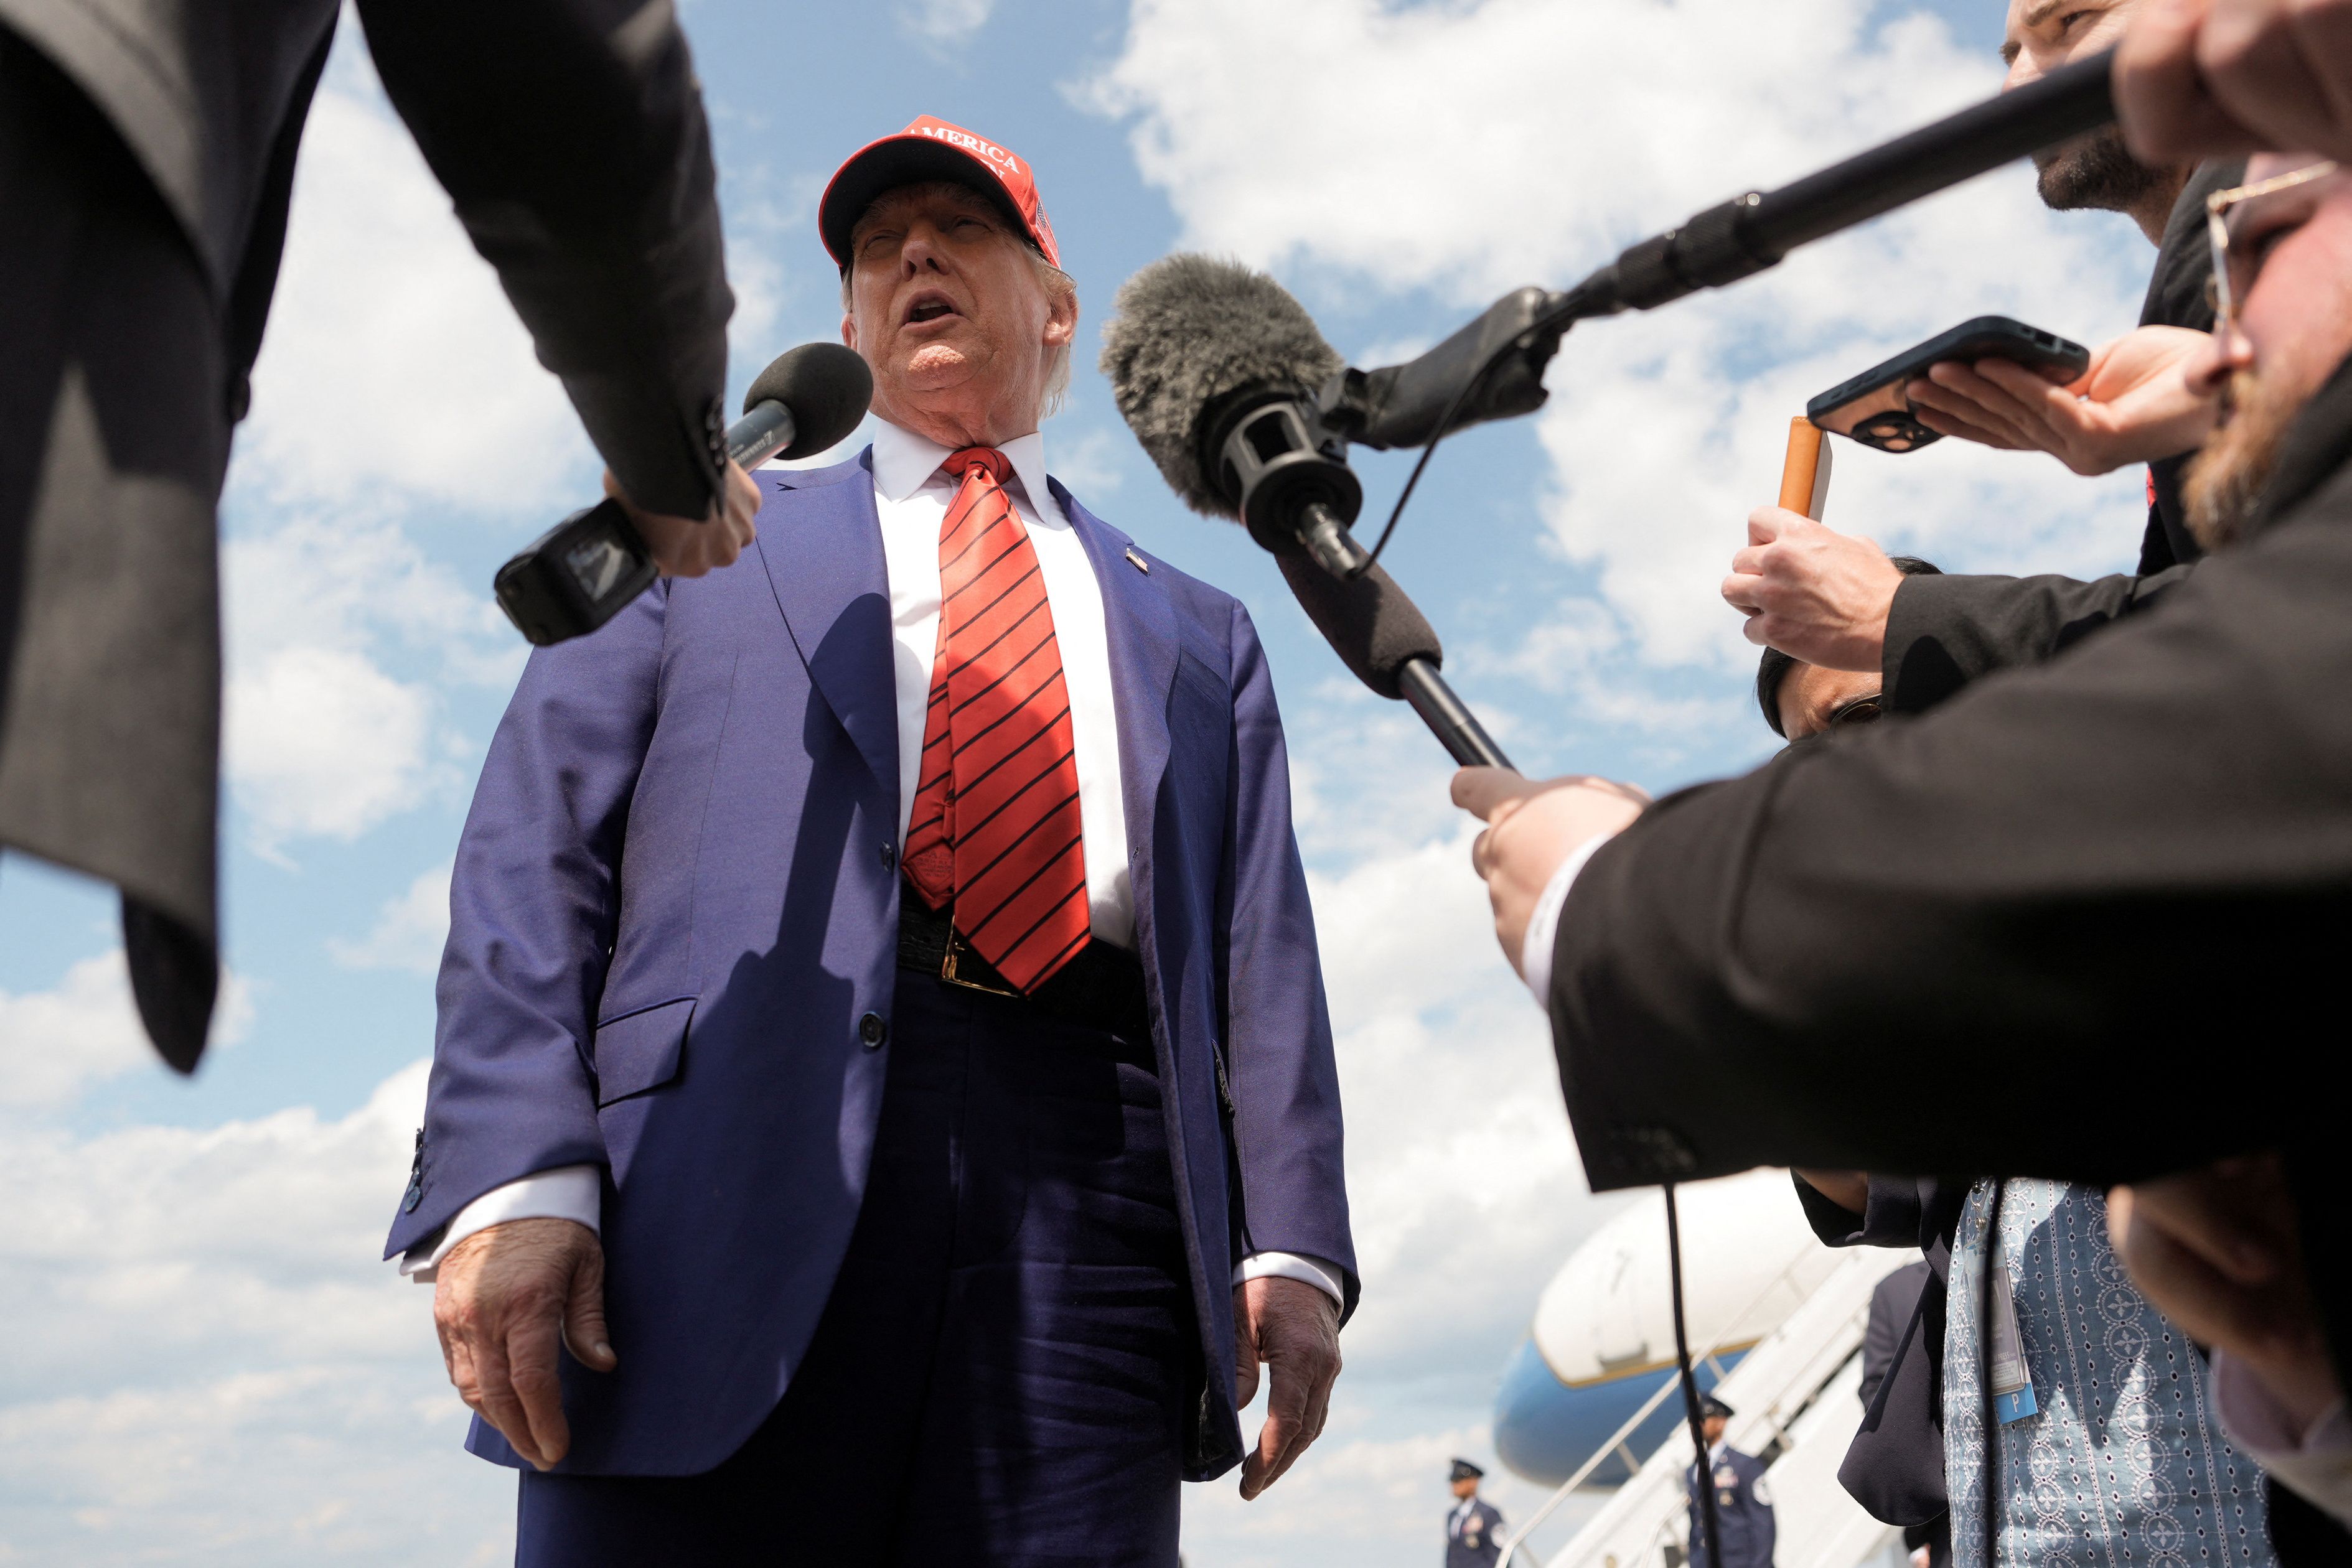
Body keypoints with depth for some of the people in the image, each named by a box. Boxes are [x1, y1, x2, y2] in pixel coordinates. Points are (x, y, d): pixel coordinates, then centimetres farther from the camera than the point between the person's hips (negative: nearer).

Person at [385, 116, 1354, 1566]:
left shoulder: (1196, 635, 24)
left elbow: (1264, 957, 15)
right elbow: (535, 855, 8)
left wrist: (1293, 1248, 1)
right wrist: (511, 1178, -8)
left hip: (1085, 1208, 2)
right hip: (741, 1166, -1)